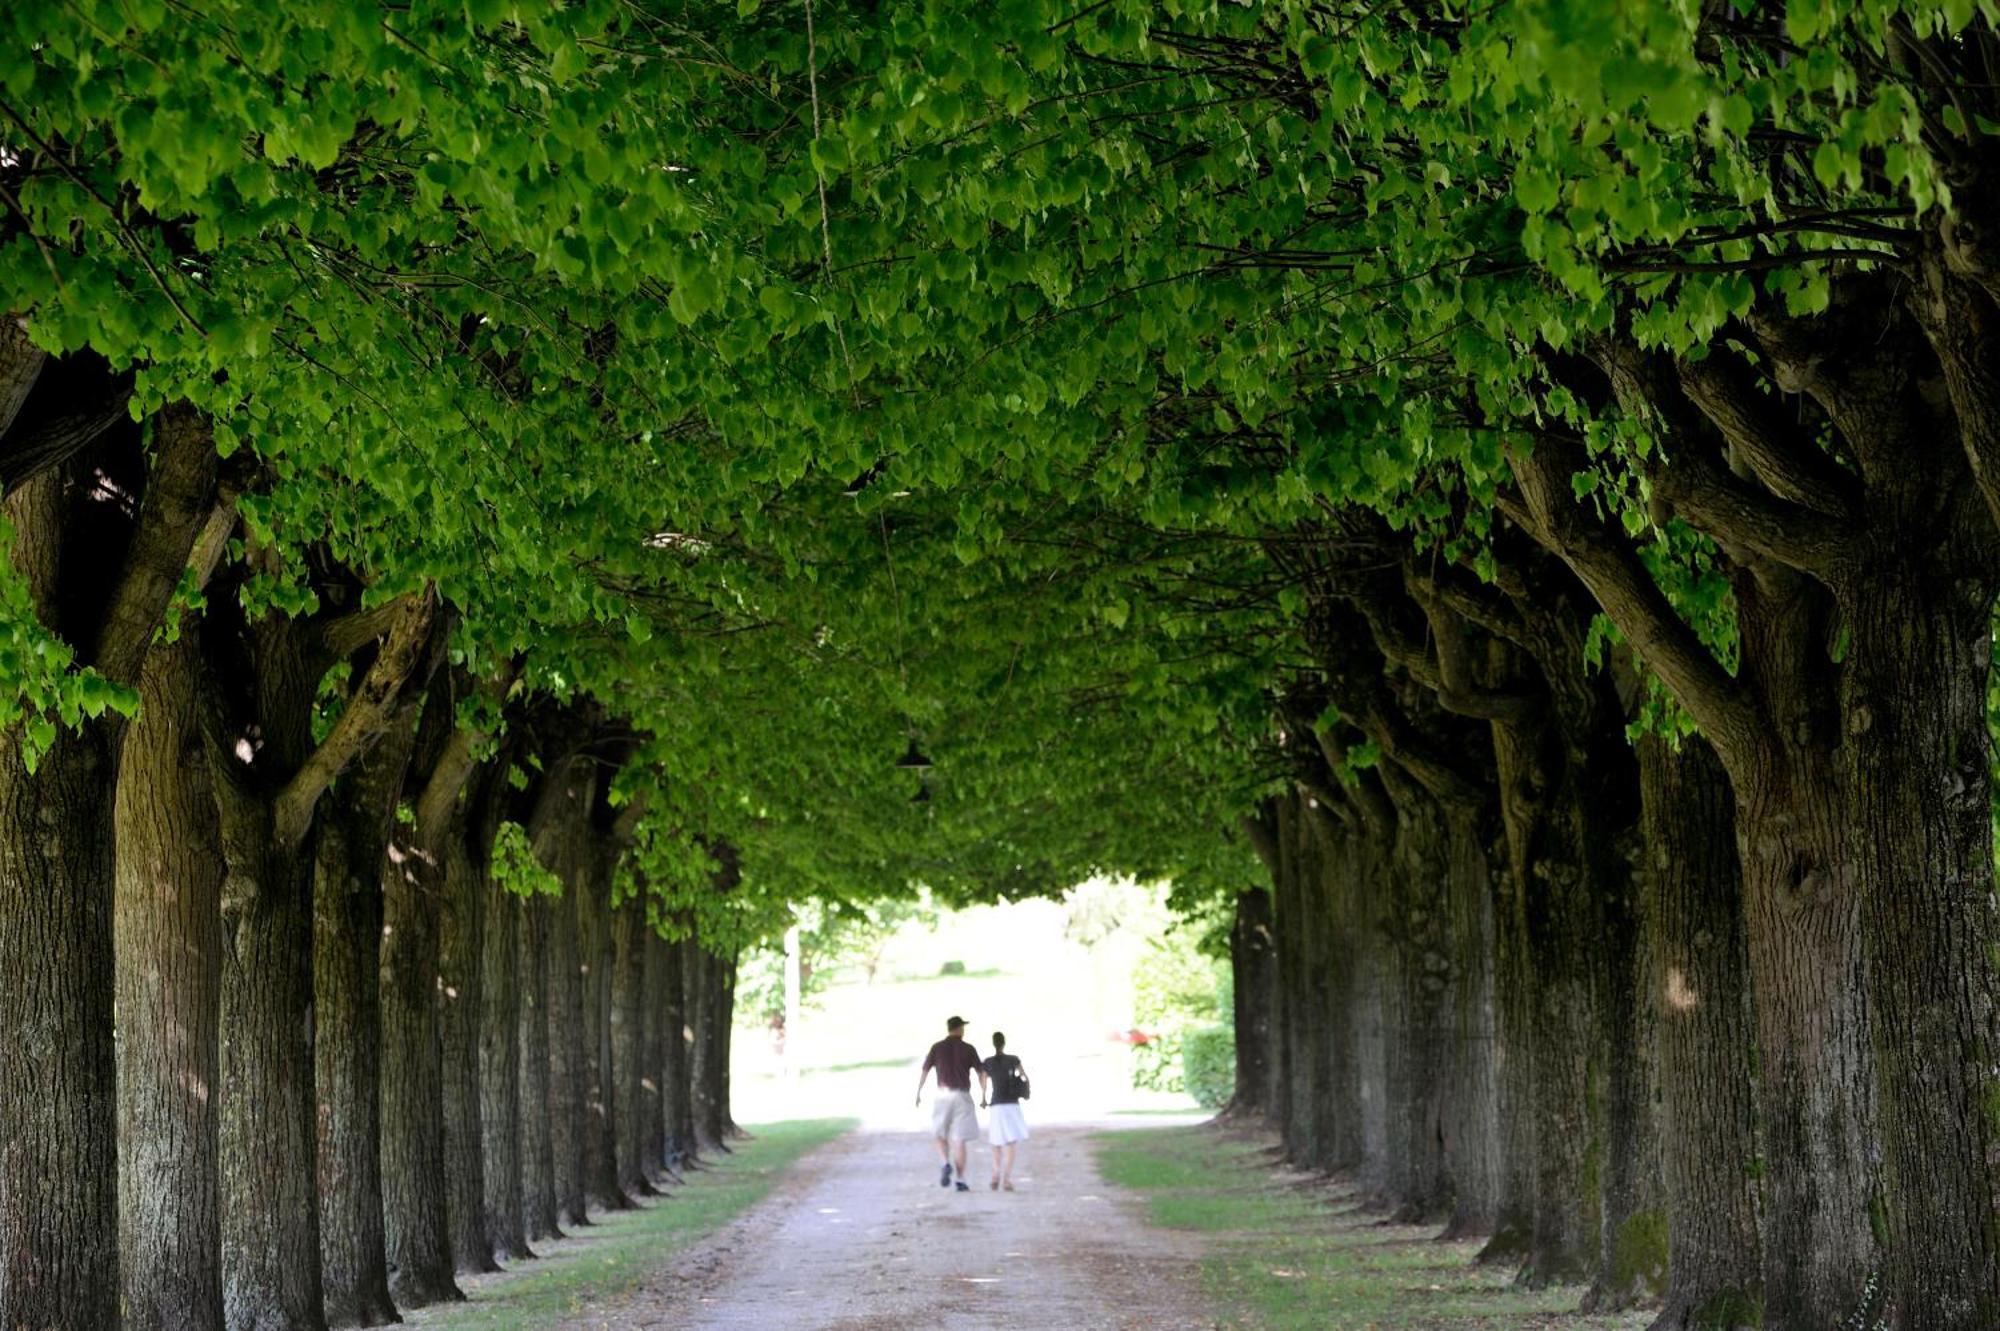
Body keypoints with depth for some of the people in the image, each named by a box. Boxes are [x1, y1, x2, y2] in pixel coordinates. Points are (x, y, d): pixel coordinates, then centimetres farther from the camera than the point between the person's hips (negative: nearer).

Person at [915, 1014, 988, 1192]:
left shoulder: (937, 1048, 3)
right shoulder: (969, 1049, 1)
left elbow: (924, 1071, 0)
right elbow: (982, 1073, 0)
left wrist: (918, 1093, 6)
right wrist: (983, 1095, 10)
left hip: (943, 1096, 1)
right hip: (962, 1097, -1)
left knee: (941, 1136, 15)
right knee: (959, 1140, 1)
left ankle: (945, 1164, -12)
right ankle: (961, 1181, -3)